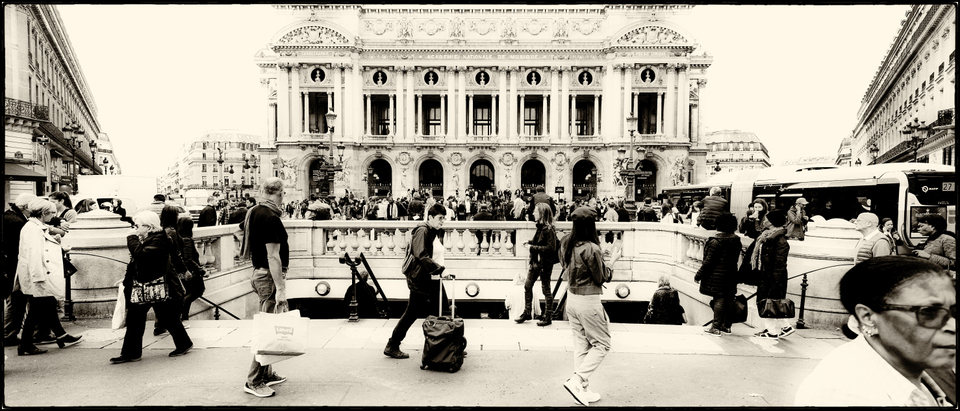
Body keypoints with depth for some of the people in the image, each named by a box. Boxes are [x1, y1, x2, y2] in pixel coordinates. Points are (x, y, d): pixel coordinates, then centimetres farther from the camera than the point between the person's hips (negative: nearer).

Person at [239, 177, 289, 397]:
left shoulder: (255, 212, 10)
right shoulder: (271, 218, -19)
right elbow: (273, 256, -23)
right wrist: (280, 288, -23)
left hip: (259, 272, 10)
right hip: (270, 276, -10)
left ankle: (266, 373, 27)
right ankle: (254, 381, 5)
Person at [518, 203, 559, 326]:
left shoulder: (549, 229, -19)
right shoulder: (540, 227, 8)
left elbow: (551, 248, -24)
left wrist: (533, 248, -22)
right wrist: (529, 242, 0)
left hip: (545, 264, -9)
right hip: (535, 261, 9)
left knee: (546, 290, 3)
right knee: (527, 286, 13)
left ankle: (548, 317, 17)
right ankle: (527, 313, 26)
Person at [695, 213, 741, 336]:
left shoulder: (715, 242, -16)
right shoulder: (736, 240, 6)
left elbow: (708, 261, -16)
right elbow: (735, 258, 13)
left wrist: (699, 275, -9)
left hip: (717, 275, -7)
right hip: (731, 275, 7)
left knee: (719, 300, -5)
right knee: (729, 299, 12)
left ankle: (716, 327, -1)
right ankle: (727, 325, 22)